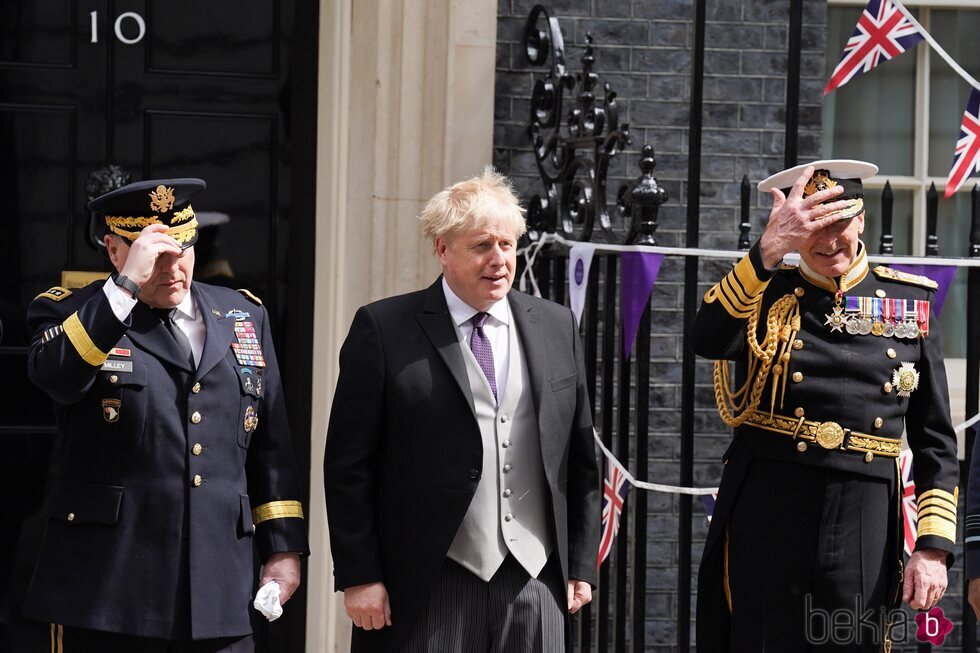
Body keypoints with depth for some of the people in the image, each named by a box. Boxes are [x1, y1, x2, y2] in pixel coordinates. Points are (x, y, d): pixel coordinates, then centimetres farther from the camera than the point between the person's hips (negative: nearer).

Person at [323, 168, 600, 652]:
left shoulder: (557, 327, 11)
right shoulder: (383, 330, -1)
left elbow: (580, 460, 16)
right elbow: (349, 465, -2)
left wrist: (581, 565, 12)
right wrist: (358, 576, -7)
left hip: (536, 585, 4)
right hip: (431, 591, -3)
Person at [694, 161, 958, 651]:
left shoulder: (910, 302, 7)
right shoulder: (767, 296, 4)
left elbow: (936, 444, 7)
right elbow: (708, 341, -20)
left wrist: (934, 546, -2)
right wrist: (770, 249, -28)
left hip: (864, 532, 1)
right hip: (765, 525, -1)